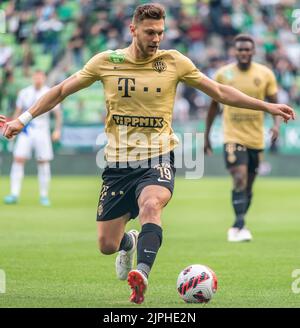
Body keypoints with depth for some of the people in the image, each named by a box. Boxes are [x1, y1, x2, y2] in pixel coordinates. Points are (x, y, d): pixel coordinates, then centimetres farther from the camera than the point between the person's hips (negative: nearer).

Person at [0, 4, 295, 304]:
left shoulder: (173, 62, 1)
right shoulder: (106, 62, 0)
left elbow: (220, 92, 9)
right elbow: (62, 90, 10)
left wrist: (267, 106, 6)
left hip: (157, 159, -2)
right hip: (117, 163, 2)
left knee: (151, 205, -36)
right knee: (107, 245, 4)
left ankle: (141, 275, -47)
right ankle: (129, 242, 41)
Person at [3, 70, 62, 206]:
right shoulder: (24, 93, 3)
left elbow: (57, 113, 4)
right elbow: (18, 112, 13)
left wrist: (57, 130, -6)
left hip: (42, 132, -1)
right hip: (26, 131, 1)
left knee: (43, 163, -2)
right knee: (18, 160, -10)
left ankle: (44, 195, 9)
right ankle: (14, 194, -9)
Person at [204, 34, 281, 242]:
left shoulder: (265, 74, 0)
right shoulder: (223, 74, -1)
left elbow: (274, 103, 6)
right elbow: (214, 105, 9)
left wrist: (277, 124, -14)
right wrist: (207, 135, 11)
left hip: (256, 138, 3)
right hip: (233, 137, -2)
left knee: (248, 186, 10)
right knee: (240, 179, -21)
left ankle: (237, 227, 25)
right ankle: (240, 226, -21)